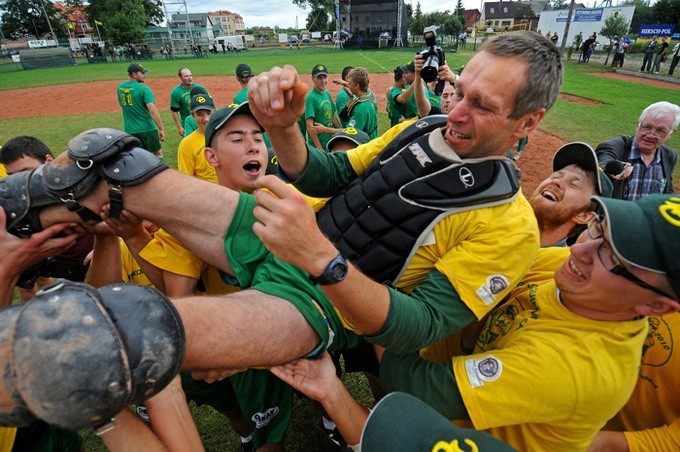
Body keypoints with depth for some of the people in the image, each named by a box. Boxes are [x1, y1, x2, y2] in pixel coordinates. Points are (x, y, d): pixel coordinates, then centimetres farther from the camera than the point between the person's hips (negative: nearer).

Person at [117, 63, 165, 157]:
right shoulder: (143, 88, -13)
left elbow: (122, 106, 19)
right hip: (147, 128, -5)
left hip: (130, 130, 6)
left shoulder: (120, 87, 7)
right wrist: (161, 129, -20)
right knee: (157, 153, 10)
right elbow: (153, 111, -22)